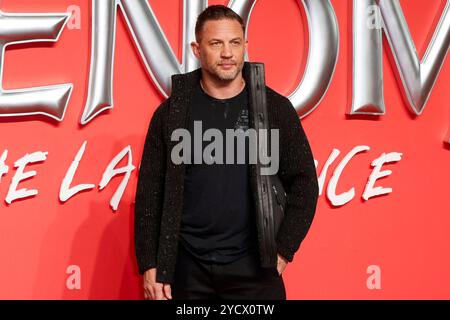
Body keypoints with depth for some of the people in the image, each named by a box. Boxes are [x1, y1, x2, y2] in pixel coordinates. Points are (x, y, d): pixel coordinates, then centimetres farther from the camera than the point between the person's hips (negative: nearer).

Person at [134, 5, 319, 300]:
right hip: (187, 268, 1)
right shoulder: (172, 112, -1)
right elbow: (150, 192, 0)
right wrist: (149, 265, -4)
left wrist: (284, 250, -4)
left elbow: (303, 182, 2)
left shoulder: (275, 108, -1)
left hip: (254, 267, 0)